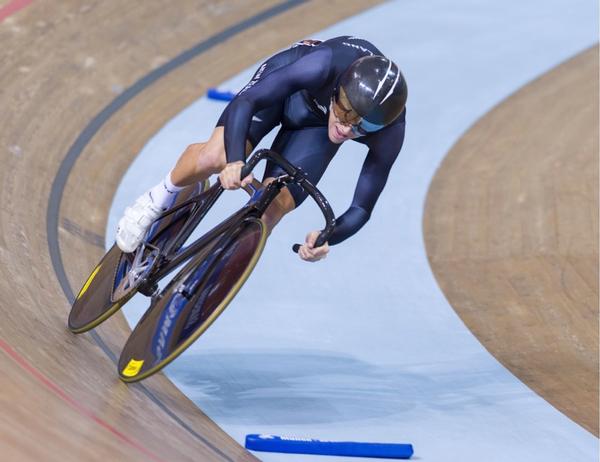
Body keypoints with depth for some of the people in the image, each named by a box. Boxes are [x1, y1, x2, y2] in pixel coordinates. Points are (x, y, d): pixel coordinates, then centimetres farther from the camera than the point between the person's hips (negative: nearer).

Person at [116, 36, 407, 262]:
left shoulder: (390, 132, -34)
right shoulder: (326, 64, -42)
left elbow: (361, 208, -25)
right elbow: (244, 102, -39)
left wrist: (327, 239, -45)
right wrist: (235, 161, -55)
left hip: (316, 126, 2)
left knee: (268, 215, -16)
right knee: (216, 156, -27)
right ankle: (160, 198, 6)